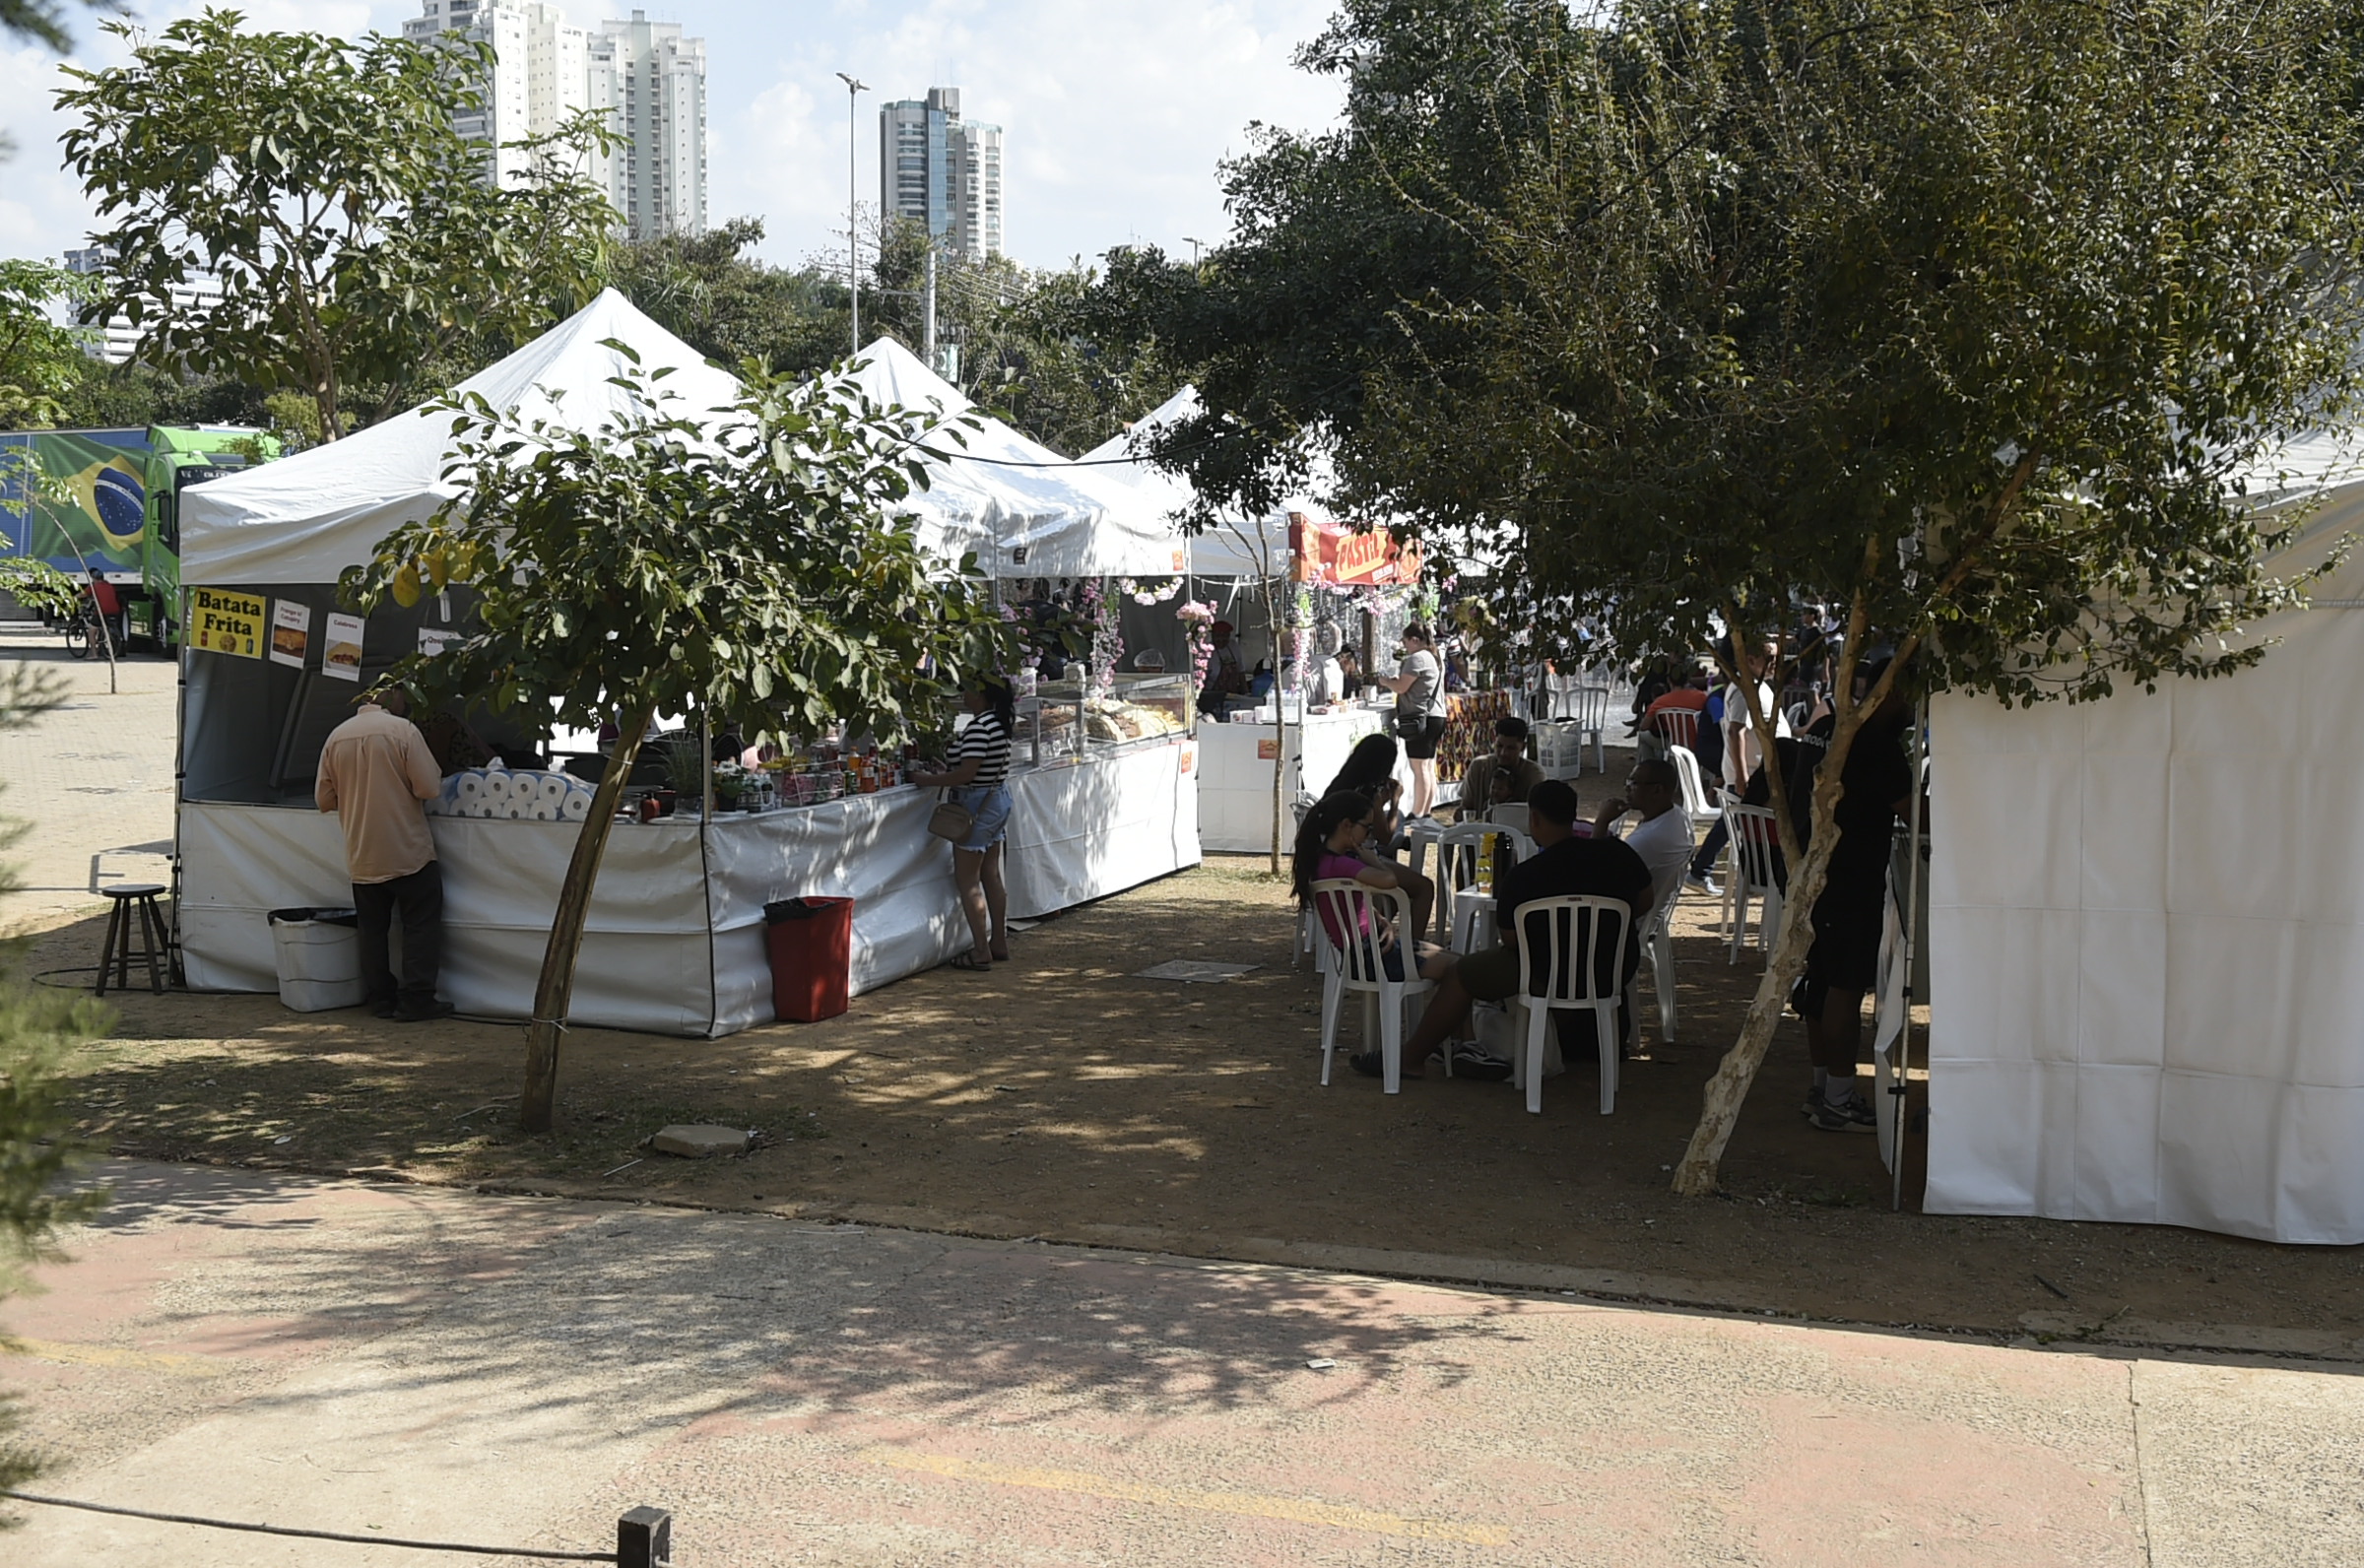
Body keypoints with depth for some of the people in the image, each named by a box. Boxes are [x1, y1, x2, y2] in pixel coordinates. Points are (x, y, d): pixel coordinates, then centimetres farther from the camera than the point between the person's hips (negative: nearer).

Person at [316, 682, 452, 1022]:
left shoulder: (337, 736, 3)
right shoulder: (402, 730, -11)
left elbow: (323, 799, 7)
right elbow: (429, 787, -14)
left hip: (362, 857, 4)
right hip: (408, 853, -4)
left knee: (372, 929, 14)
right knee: (421, 926, 4)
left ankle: (379, 998, 17)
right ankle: (416, 1000, 2)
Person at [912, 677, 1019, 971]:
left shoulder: (979, 727, -22)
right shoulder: (999, 722, 8)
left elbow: (965, 774, -26)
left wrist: (928, 780, -15)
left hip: (978, 805, -10)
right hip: (999, 798, 10)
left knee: (967, 880, -2)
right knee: (990, 875, 17)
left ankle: (981, 952, -1)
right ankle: (999, 943, 24)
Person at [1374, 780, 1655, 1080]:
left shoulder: (1522, 876, -20)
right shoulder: (1619, 853, -7)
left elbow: (1511, 940, -12)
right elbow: (1645, 903, 8)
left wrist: (1501, 894, 5)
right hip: (1617, 970, 5)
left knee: (1458, 975, 10)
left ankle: (1411, 1058, 18)